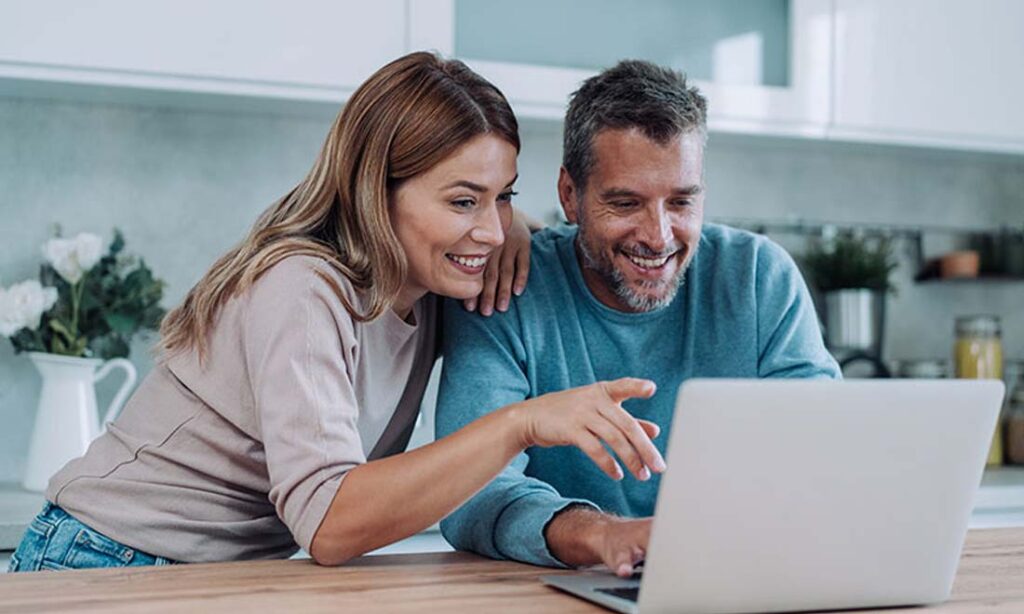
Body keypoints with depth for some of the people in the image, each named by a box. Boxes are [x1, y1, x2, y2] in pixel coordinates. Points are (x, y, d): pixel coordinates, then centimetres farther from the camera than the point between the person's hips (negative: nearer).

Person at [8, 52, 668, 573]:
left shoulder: (427, 301, 0)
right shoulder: (302, 291, -23)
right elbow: (329, 524, -33)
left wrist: (515, 225, -5)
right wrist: (520, 424, -40)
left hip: (239, 576, 7)